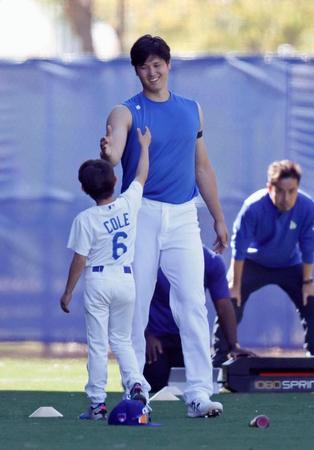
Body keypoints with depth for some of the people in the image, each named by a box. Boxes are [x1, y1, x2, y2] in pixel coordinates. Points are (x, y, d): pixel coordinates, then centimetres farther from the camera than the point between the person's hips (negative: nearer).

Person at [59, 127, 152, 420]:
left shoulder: (85, 219, -13)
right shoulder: (129, 204, -4)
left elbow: (80, 260, -10)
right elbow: (141, 175, 14)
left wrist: (68, 292, 0)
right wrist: (144, 146, 28)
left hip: (97, 281, -3)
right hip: (125, 280, 3)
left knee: (97, 344, 2)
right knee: (122, 339, 16)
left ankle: (97, 404, 2)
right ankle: (135, 383, -8)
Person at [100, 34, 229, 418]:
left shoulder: (191, 110, 12)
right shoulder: (126, 112, -2)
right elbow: (114, 156, -21)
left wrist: (219, 218, 16)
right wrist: (108, 154, -45)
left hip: (183, 216, 3)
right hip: (140, 216, -3)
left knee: (193, 304, -7)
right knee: (134, 305, 0)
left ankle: (199, 393, -10)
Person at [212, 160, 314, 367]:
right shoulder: (254, 207, -33)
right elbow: (239, 248, -23)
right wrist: (235, 285, -19)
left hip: (289, 265, 2)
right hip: (253, 263, -2)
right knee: (230, 305, -15)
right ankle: (219, 357, -6)